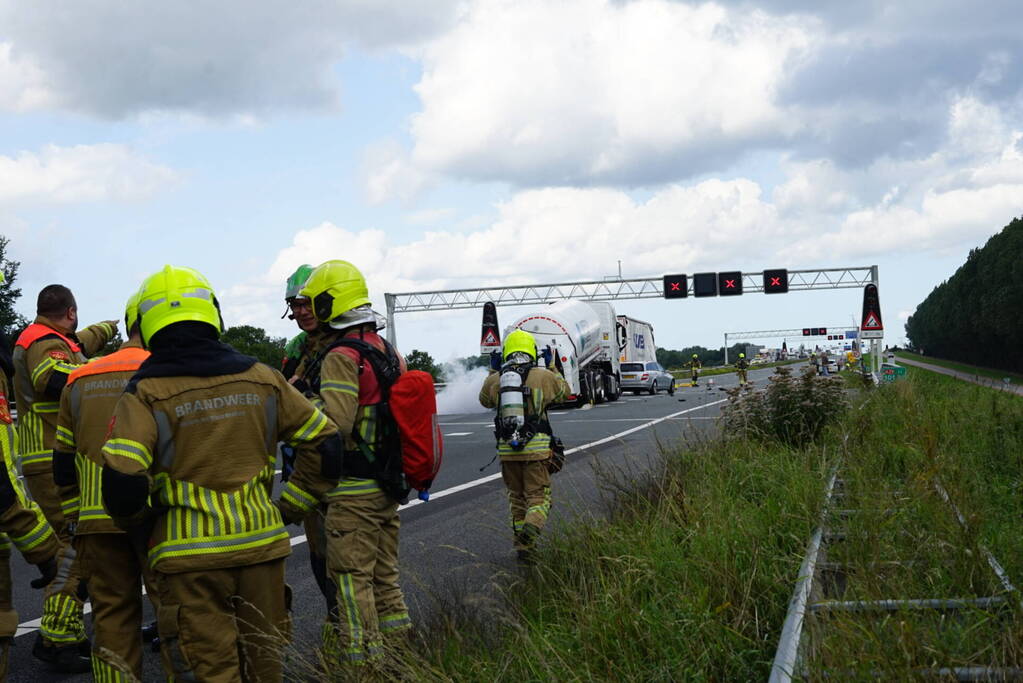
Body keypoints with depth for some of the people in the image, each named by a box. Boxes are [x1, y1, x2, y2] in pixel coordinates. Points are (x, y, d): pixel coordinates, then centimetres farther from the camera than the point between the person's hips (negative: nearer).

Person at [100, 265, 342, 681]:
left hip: (189, 556, -4)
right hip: (261, 545, 4)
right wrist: (292, 507, 12)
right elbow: (324, 443, 7)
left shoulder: (144, 395, -9)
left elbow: (121, 484, -19)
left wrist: (141, 531, 0)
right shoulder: (261, 379, 3)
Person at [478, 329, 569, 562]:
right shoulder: (543, 376, -1)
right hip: (536, 448, -3)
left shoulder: (495, 379, 5)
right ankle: (531, 530, -28)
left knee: (517, 498, 16)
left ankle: (521, 545, 18)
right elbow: (564, 391, 18)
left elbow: (485, 400, 25)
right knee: (538, 497, 0)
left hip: (507, 449, 3)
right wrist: (552, 367, 30)